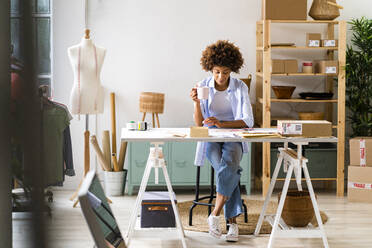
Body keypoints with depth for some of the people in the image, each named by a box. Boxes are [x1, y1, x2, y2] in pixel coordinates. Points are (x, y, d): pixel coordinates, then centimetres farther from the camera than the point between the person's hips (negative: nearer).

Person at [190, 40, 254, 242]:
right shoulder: (204, 87, 0)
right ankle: (232, 222, -25)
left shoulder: (240, 88, -1)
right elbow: (199, 124, -2)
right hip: (211, 139, 0)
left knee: (229, 164, -34)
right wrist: (196, 102, -20)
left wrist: (221, 123, -22)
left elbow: (248, 121, -8)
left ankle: (215, 215, -25)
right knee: (229, 171, -30)